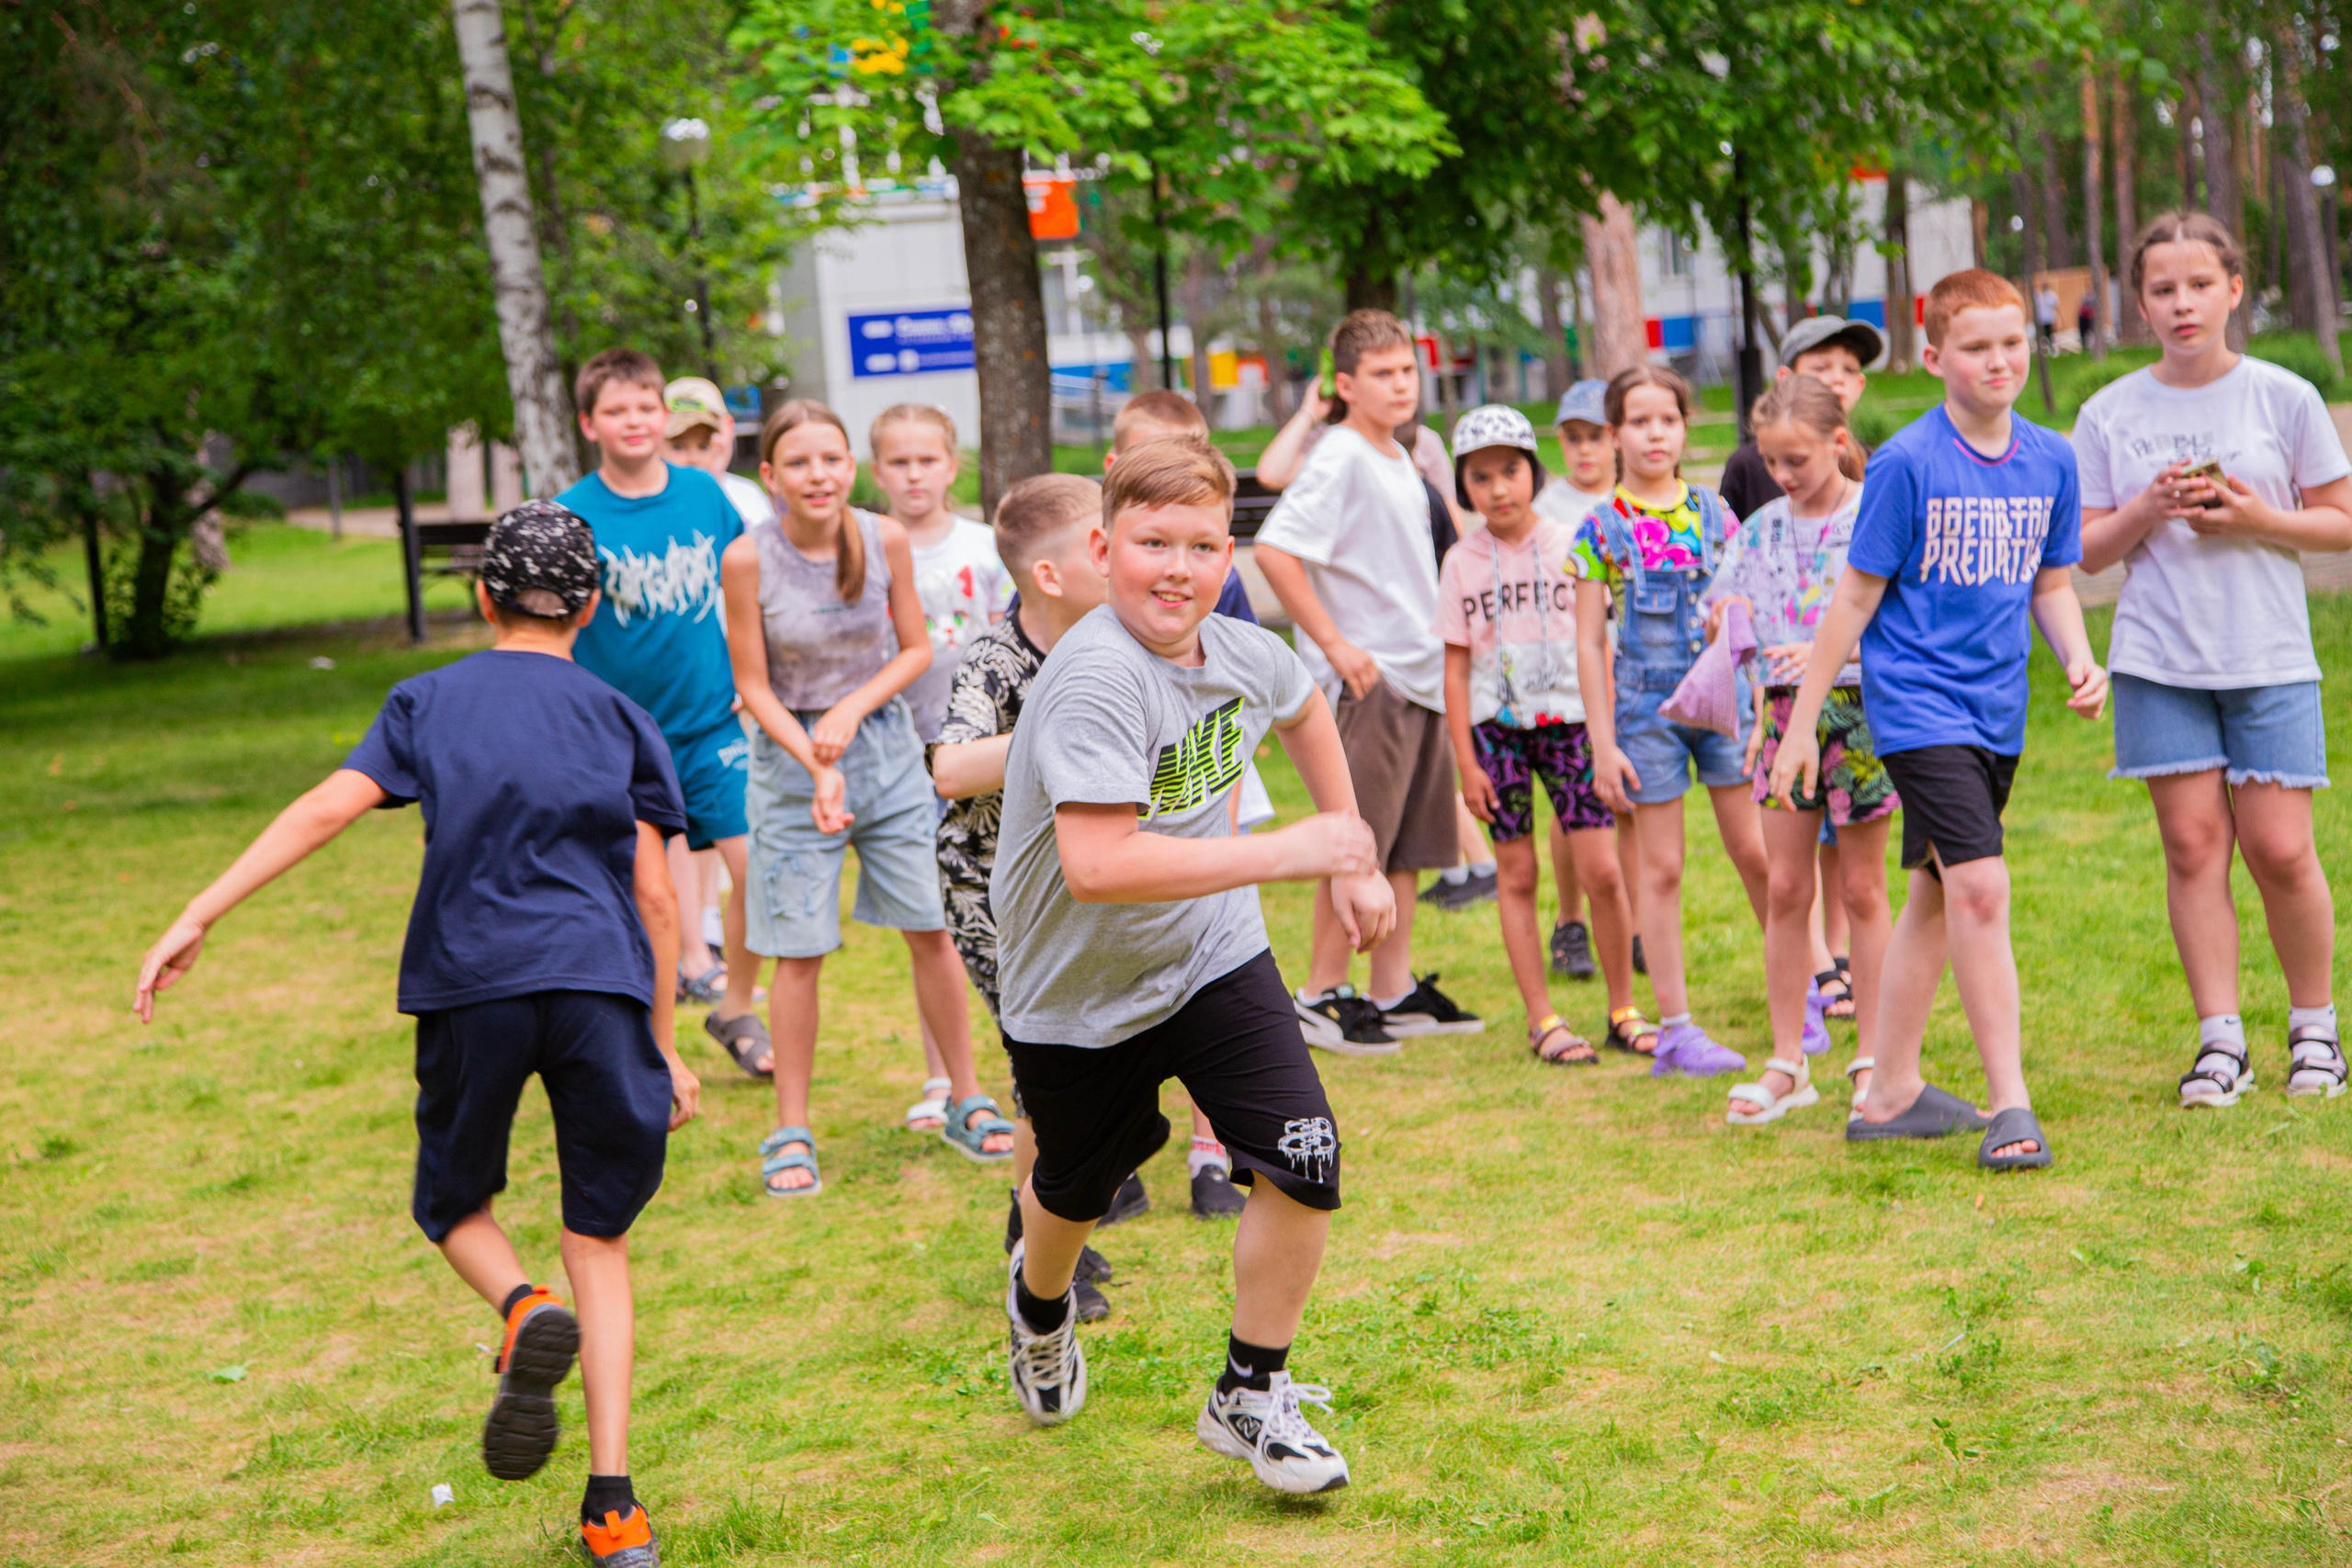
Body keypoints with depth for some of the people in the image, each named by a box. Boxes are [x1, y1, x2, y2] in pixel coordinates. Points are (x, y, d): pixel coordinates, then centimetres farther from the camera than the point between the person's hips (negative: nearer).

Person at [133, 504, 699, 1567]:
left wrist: (199, 916, -5)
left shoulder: (429, 702, 13)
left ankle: (524, 1311, -13)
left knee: (453, 1202, 22)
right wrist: (663, 1044, 15)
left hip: (472, 987, 0)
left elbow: (327, 809, -2)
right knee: (598, 1241, 11)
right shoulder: (620, 720, 13)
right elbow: (656, 898, 8)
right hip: (598, 992, 1)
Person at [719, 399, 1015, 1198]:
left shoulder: (885, 540, -9)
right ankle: (791, 1132, 12)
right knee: (799, 948, 1)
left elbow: (915, 650, 2)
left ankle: (966, 1102, 20)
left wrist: (854, 709, -14)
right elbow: (754, 688, -9)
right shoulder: (747, 559, -15)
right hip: (791, 756, -2)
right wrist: (818, 768, -21)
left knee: (932, 927, 5)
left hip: (887, 747, 2)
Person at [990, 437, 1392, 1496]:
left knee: (1305, 1161, -11)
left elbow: (1305, 711, 17)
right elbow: (1097, 866, -43)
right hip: (1078, 986, -4)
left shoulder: (1244, 655, -10)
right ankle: (1039, 1302, 56)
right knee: (1079, 1187, 19)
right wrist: (1289, 852, -38)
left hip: (1212, 956, 4)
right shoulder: (1097, 679, -32)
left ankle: (1250, 1398, 10)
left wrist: (1353, 867, 14)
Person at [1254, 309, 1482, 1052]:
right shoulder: (1340, 459, -13)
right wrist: (1334, 644, -19)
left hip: (1420, 677, 9)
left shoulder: (1400, 461, 15)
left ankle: (1394, 991, 19)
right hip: (1367, 680, -9)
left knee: (1408, 848, 12)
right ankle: (1321, 996, 4)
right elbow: (1273, 550, -23)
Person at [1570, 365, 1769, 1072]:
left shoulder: (1712, 511, 5)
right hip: (1647, 704, -2)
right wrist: (1603, 745, -6)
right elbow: (1589, 642, -2)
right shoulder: (1601, 528, -3)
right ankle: (1675, 1027, 9)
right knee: (1661, 867, 3)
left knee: (1755, 852, 6)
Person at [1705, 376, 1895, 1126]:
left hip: (1858, 706, -4)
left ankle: (1873, 1059, 13)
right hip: (1785, 710, 4)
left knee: (1860, 888, 4)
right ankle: (1787, 1062, 12)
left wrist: (1827, 650, -26)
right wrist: (1725, 622, -7)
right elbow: (1723, 614, 16)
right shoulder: (1761, 529, 9)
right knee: (1784, 887, 4)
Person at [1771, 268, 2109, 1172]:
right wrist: (1802, 723, -4)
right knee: (1980, 887, -16)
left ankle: (1890, 1094, 24)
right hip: (1918, 706, -6)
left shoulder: (2051, 461, 6)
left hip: (1998, 713, 6)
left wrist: (2079, 660, -2)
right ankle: (2010, 1105, -12)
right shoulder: (1908, 463, -11)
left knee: (1937, 898, 13)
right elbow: (1856, 597, -6)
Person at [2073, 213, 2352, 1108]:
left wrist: (2259, 520, -11)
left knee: (2279, 850, -3)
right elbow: (2085, 553, 7)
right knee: (2193, 844, -2)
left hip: (2269, 657, -1)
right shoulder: (2109, 415, 5)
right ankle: (2221, 1041, 5)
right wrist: (2146, 512, -11)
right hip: (2158, 662, 1)